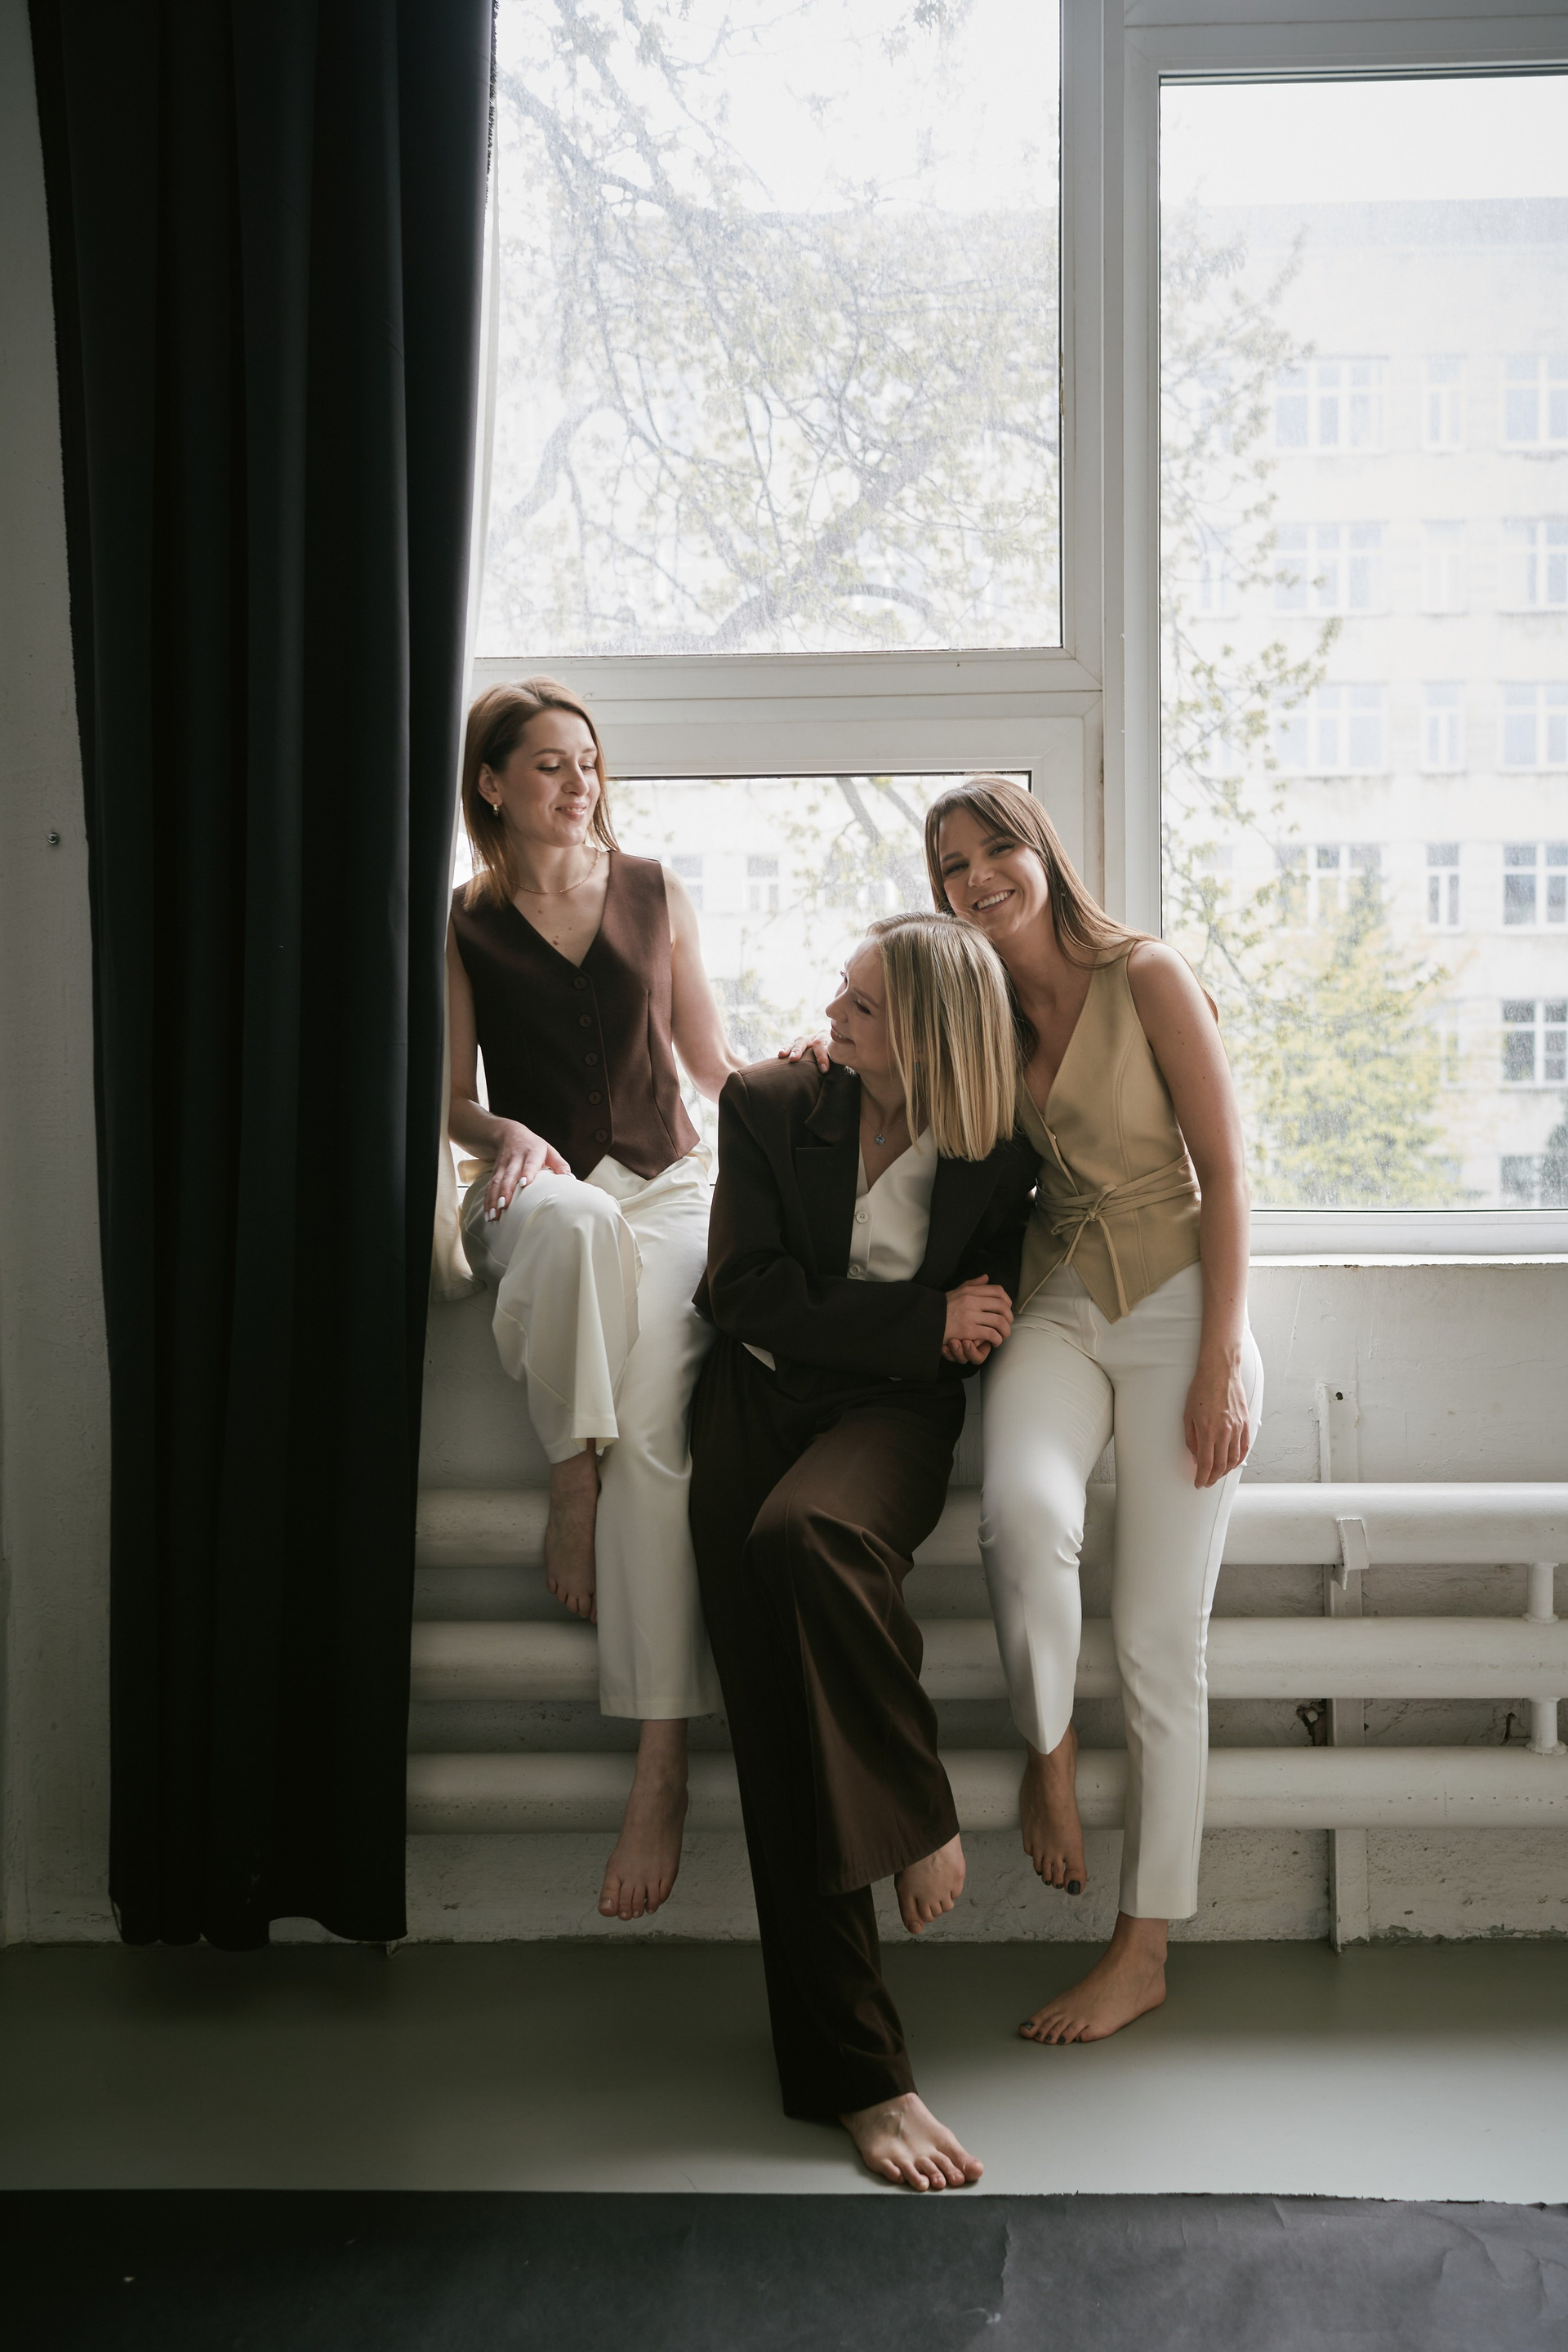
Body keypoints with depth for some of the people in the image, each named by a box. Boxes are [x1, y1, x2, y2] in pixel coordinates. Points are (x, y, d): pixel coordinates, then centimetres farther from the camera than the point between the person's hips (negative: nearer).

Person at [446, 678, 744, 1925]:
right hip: (534, 1187, -1)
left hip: (669, 1180, 1)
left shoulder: (654, 890, 13)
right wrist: (507, 1138, -12)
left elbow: (709, 1058, 17)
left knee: (653, 1408, -30)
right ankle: (574, 1482, -25)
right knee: (573, 1217, -43)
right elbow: (456, 1104, 11)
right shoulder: (462, 924, 8)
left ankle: (664, 1756, -33)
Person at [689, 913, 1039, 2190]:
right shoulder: (768, 1104, 6)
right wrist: (920, 1321, -6)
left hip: (895, 1413, -1)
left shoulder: (998, 1157, 5)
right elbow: (747, 1292, -1)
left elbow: (984, 1322, 11)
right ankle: (858, 2071, -17)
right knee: (778, 1716, -17)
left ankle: (916, 1820, -16)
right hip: (760, 1398, 1)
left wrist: (848, 1326, -3)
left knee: (805, 1534, -38)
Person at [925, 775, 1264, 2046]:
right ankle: (1048, 1751, -1)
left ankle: (1144, 1950, 11)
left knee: (1160, 1643, -2)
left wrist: (1221, 1362, -13)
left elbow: (1225, 1174, -8)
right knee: (1024, 1513, -30)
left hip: (1177, 1306, -3)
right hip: (1055, 1306, 3)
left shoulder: (1148, 978, -7)